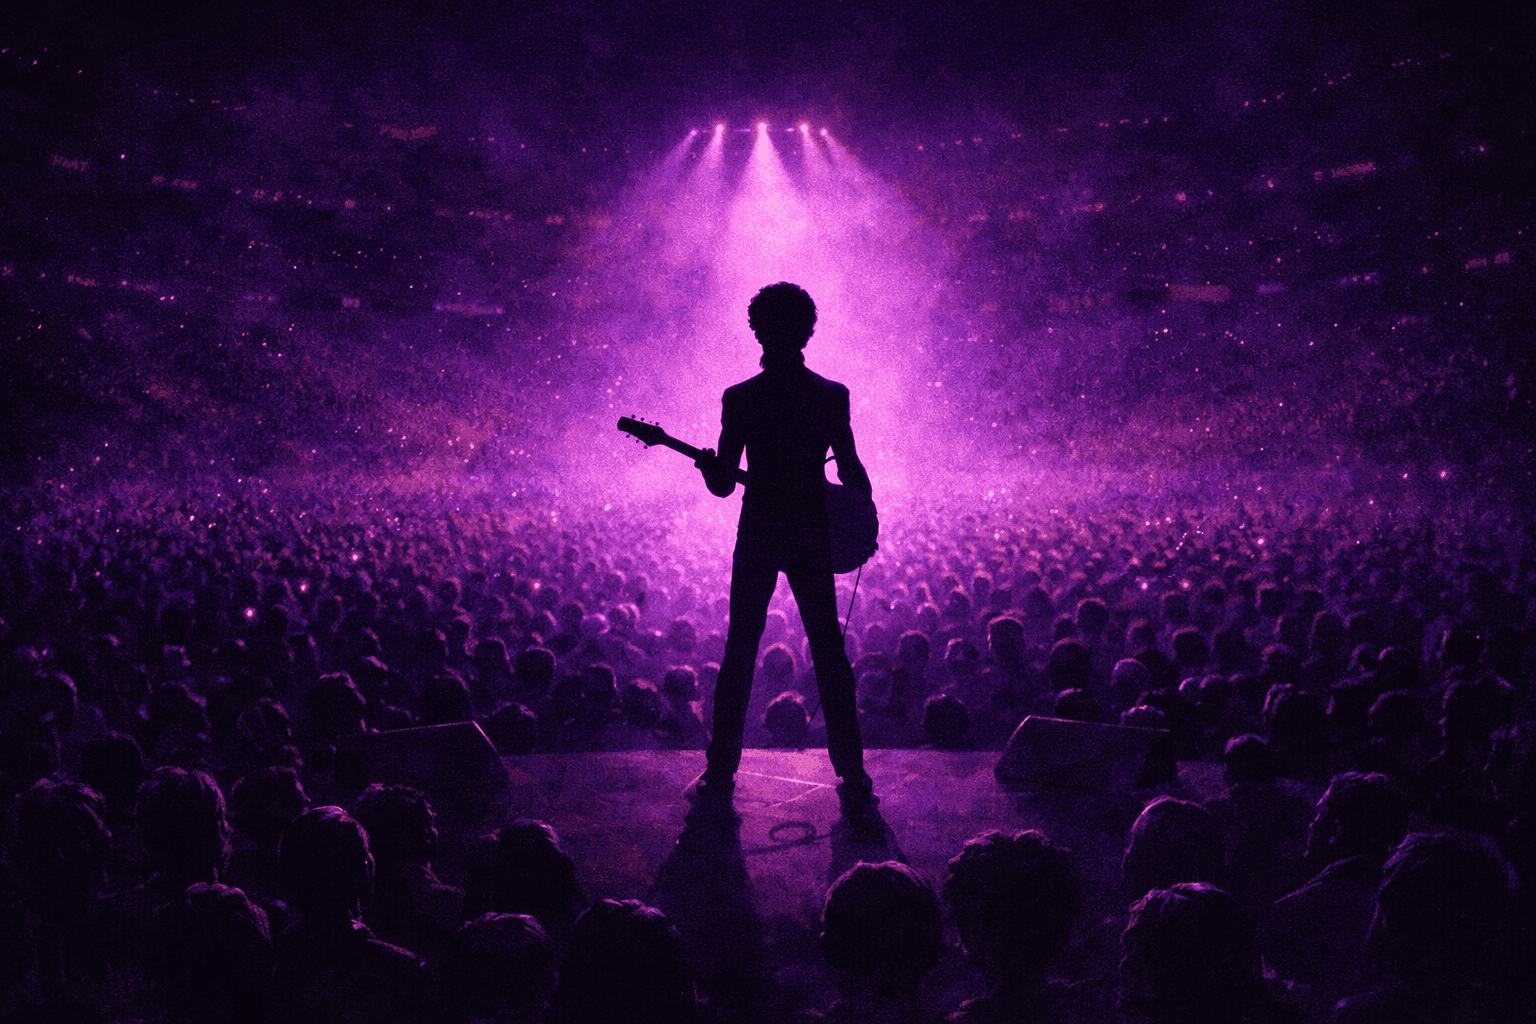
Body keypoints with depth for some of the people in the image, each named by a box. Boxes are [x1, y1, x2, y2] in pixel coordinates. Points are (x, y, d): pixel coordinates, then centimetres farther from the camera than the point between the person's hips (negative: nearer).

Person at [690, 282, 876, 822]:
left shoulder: (739, 399, -8)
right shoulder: (832, 395, -5)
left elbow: (722, 484, -7)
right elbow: (852, 471, -1)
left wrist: (706, 464, 13)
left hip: (757, 537, -1)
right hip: (813, 536, 1)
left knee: (739, 652, 9)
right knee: (829, 652, 9)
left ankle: (719, 780, 12)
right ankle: (853, 782, 13)